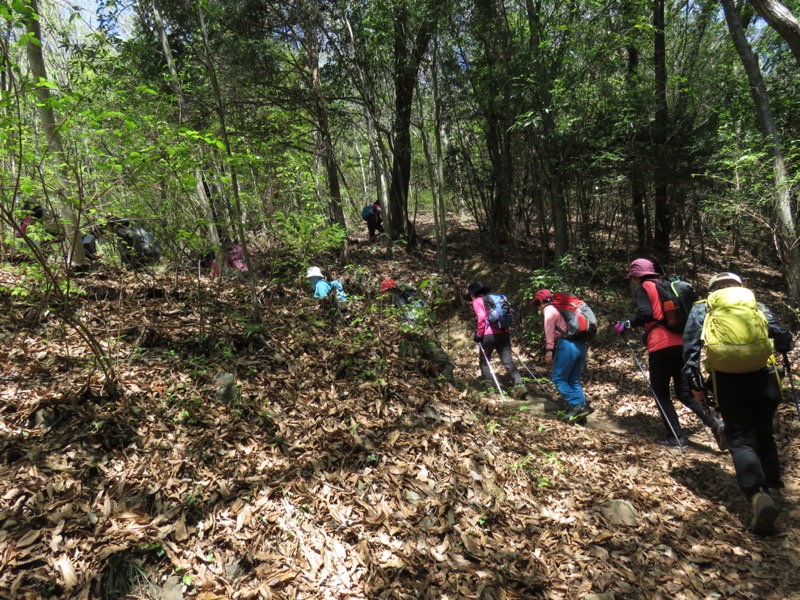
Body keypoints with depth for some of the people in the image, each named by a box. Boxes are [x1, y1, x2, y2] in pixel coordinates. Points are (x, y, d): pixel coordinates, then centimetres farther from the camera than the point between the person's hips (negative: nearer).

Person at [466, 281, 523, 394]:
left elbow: (482, 318, -11)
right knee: (508, 361, 0)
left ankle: (489, 386, 10)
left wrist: (479, 334, -5)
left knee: (484, 361, 12)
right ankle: (519, 384, -16)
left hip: (489, 334, -5)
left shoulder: (477, 301, 4)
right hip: (504, 333, 5)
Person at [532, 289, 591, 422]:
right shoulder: (559, 309, 30)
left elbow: (549, 329, -11)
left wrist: (549, 349, -18)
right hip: (581, 346, 9)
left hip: (567, 345, -8)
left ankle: (576, 406, -9)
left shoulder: (548, 309, 4)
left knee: (558, 379, -1)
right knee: (574, 381, 11)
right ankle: (581, 410, 6)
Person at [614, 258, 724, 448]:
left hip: (661, 345, -7)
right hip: (681, 342, 7)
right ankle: (715, 423, -3)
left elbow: (645, 313, -14)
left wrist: (627, 325, -2)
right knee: (684, 390, 13)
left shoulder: (641, 288, 3)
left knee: (660, 393, 6)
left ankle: (676, 436, 4)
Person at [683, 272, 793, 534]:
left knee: (741, 439, 0)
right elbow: (783, 338, 17)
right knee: (764, 435, 22)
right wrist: (786, 343, 42)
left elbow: (691, 344, 5)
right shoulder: (758, 306, 21)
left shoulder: (702, 308, 17)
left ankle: (757, 496, -20)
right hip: (763, 376, 2)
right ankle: (773, 490, 22)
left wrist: (694, 381, 4)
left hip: (728, 378, -2)